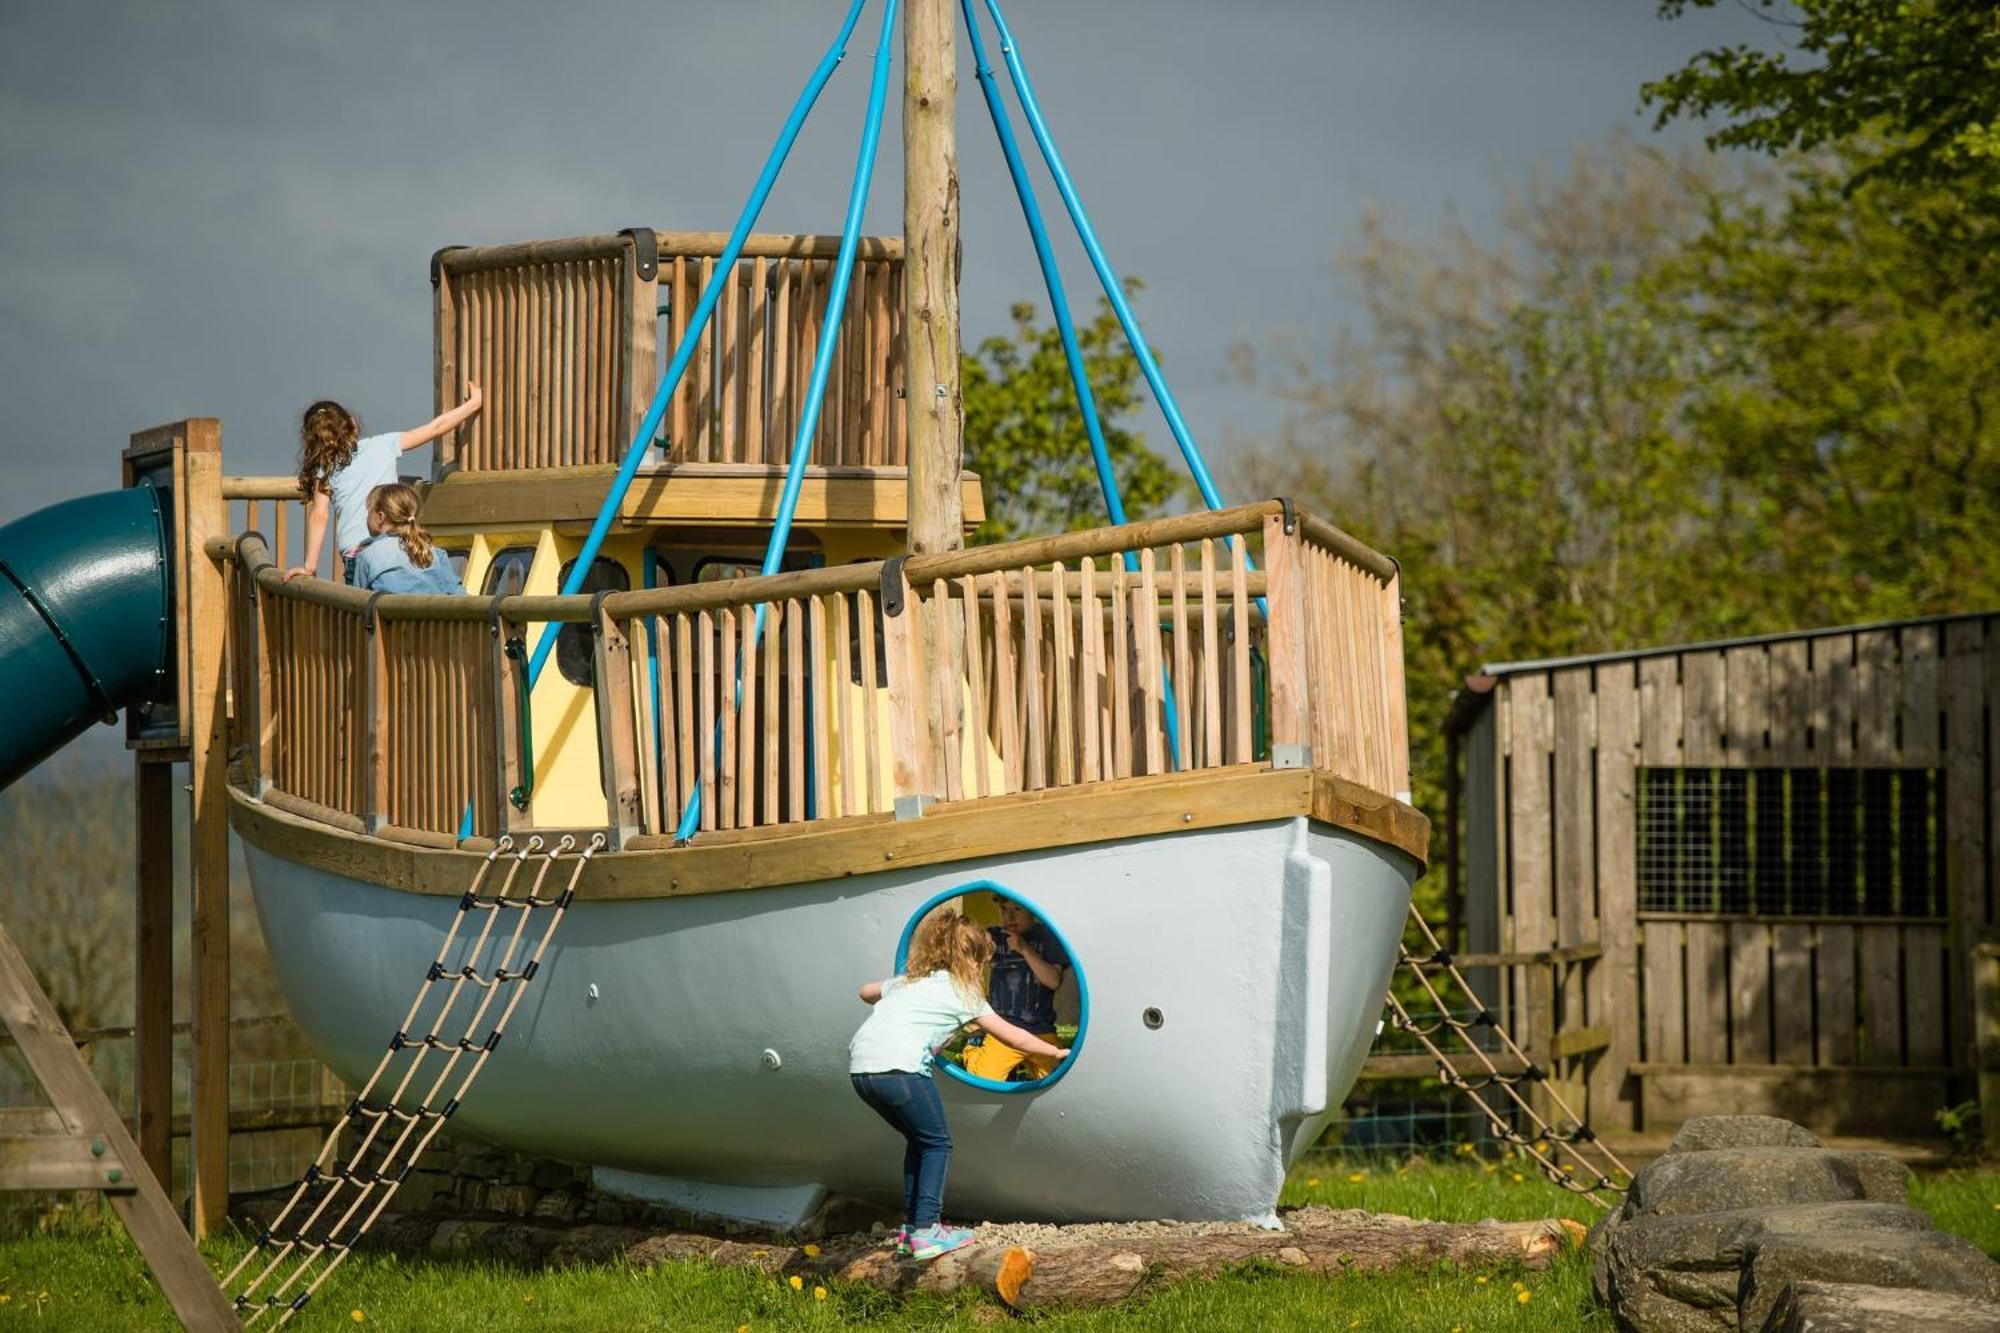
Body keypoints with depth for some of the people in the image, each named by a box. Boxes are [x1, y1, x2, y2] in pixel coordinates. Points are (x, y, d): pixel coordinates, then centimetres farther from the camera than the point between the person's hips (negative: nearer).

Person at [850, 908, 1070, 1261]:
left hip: (860, 1064, 7)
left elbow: (867, 991, 44)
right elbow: (1013, 1037, 15)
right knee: (936, 1143, 9)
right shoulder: (963, 993, 9)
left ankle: (911, 1227, 22)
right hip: (899, 1066, -7)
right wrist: (1055, 1052, 27)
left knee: (919, 1139, 23)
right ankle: (926, 1231, -2)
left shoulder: (907, 982, 27)